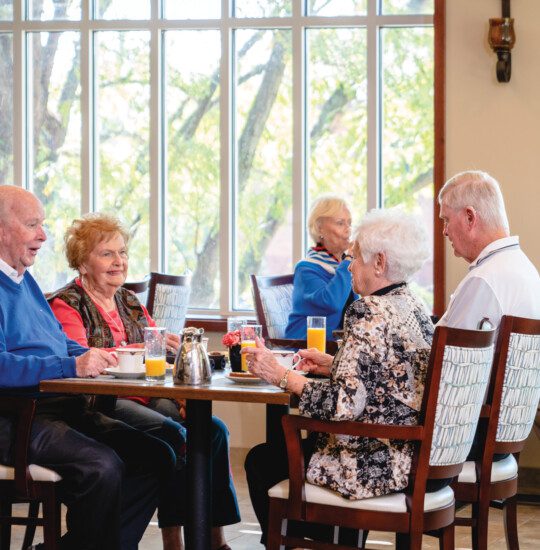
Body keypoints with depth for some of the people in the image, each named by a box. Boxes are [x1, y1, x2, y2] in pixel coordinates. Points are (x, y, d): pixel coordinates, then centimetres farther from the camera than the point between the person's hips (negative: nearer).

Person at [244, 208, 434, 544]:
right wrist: (331, 365, 15)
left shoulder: (371, 312, -20)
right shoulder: (416, 309, 8)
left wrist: (281, 375, -16)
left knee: (261, 461, 10)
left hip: (375, 466, -9)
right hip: (410, 458, 9)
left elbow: (343, 405, -27)